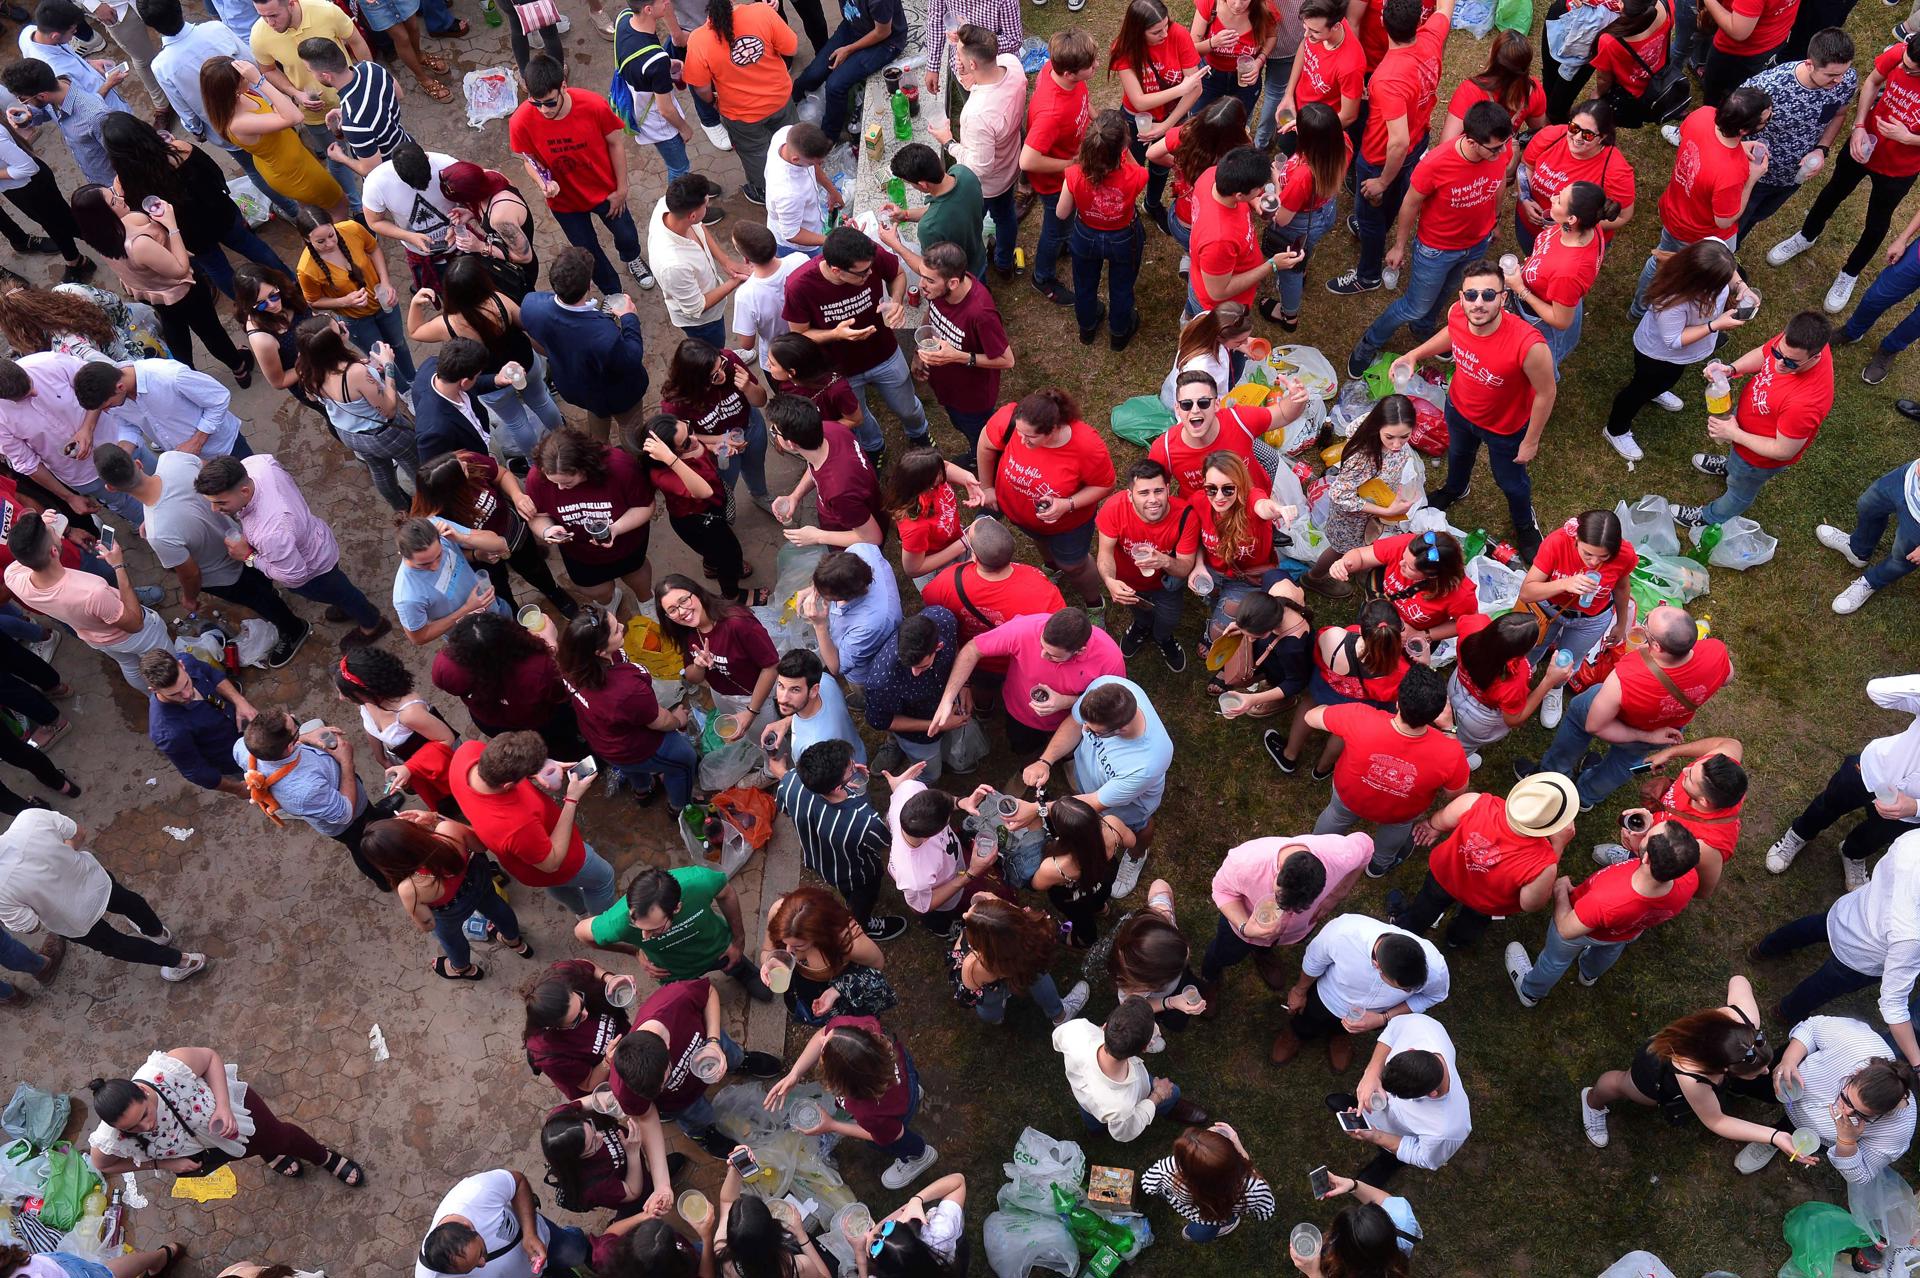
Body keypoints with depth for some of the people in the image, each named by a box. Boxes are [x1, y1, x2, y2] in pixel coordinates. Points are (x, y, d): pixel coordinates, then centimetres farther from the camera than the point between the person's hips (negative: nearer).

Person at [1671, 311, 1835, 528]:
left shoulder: (1806, 402, -48)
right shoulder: (1792, 340, -29)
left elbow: (1783, 451, -32)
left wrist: (1733, 434, -25)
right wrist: (1731, 370, -24)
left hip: (1762, 456, -6)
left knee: (1741, 488, 28)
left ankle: (1712, 518, 57)